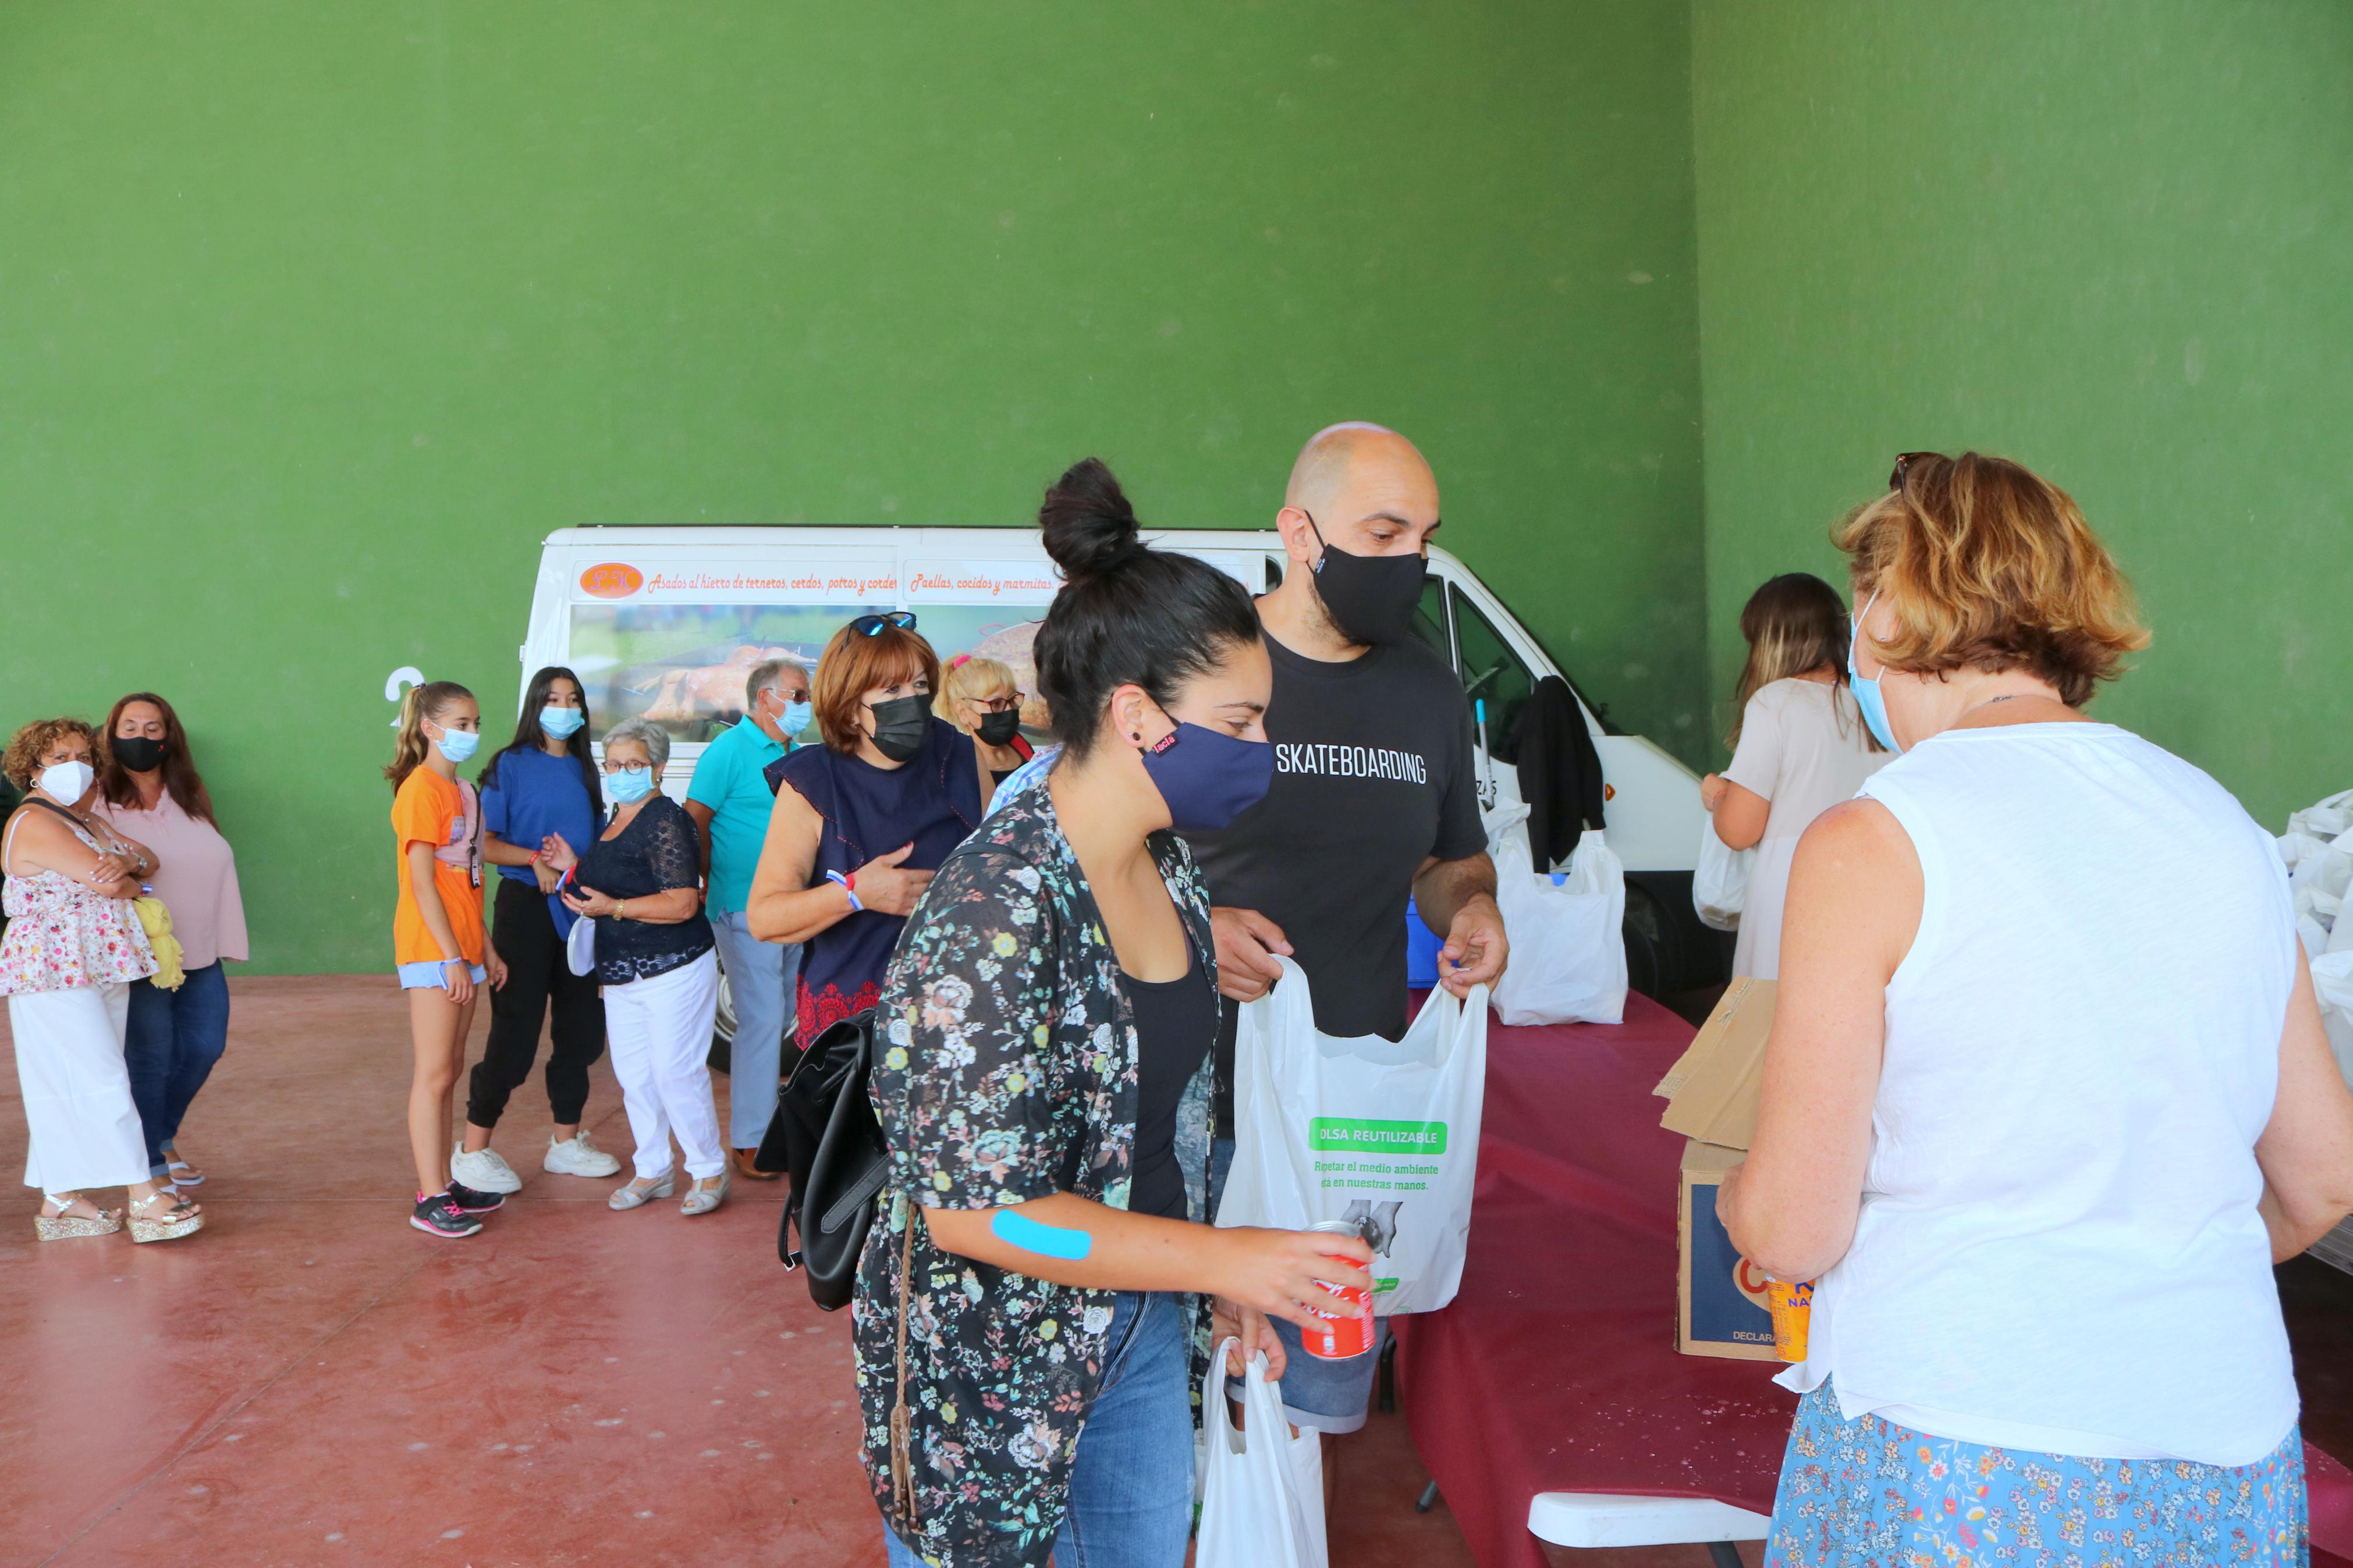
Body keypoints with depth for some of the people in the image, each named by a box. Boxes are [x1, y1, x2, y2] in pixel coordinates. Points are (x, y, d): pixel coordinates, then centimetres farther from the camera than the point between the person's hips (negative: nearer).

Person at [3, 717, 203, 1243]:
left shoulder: (82, 817, 18)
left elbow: (148, 860, 13)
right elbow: (107, 884, -20)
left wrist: (127, 862, -9)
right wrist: (128, 882, 3)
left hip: (100, 970, 9)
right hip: (55, 970, -9)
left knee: (68, 1089, 10)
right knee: (104, 1081, -9)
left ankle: (61, 1199, 15)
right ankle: (144, 1195, -8)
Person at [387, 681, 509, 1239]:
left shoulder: (463, 790, 15)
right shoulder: (421, 790, -12)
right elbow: (421, 883, -16)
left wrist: (486, 948, 17)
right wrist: (452, 957, -18)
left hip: (462, 949, 9)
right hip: (431, 948, -9)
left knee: (449, 1069, 12)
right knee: (434, 1074, -6)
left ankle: (445, 1183, 20)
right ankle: (430, 1200, -2)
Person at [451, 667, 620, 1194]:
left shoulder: (583, 769, 12)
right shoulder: (511, 764, -3)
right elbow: (487, 844, -8)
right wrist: (535, 858, -22)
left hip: (579, 908, 6)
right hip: (526, 907, -6)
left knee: (582, 1027, 9)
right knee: (515, 1032, -6)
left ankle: (566, 1141, 23)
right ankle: (473, 1152, 5)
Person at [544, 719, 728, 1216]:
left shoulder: (666, 821, -14)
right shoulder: (616, 822, 14)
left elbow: (682, 904, -21)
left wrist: (613, 908, -23)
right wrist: (574, 868, 12)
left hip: (674, 971, -9)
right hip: (621, 975, 9)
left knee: (676, 1074, -6)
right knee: (633, 1076, 10)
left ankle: (709, 1172, 9)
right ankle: (653, 1171, 22)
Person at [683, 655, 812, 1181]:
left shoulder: (792, 754, 14)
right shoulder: (730, 750, -8)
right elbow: (695, 821, -10)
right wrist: (707, 886, -10)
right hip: (745, 908, -7)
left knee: (783, 1016, 13)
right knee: (762, 1019, -7)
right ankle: (749, 1142, 2)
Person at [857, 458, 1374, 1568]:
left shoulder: (1165, 867, 0)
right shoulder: (994, 908, -28)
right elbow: (972, 1207, -28)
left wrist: (1229, 1278, 9)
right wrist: (1222, 1258, -23)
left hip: (1144, 1326, 8)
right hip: (992, 1359, -8)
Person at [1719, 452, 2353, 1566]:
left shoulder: (1870, 846, -12)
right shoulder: (2227, 828, 5)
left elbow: (1791, 1232, -12)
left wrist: (1737, 1192, 10)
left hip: (1957, 1470, -5)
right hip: (2233, 1471, 6)